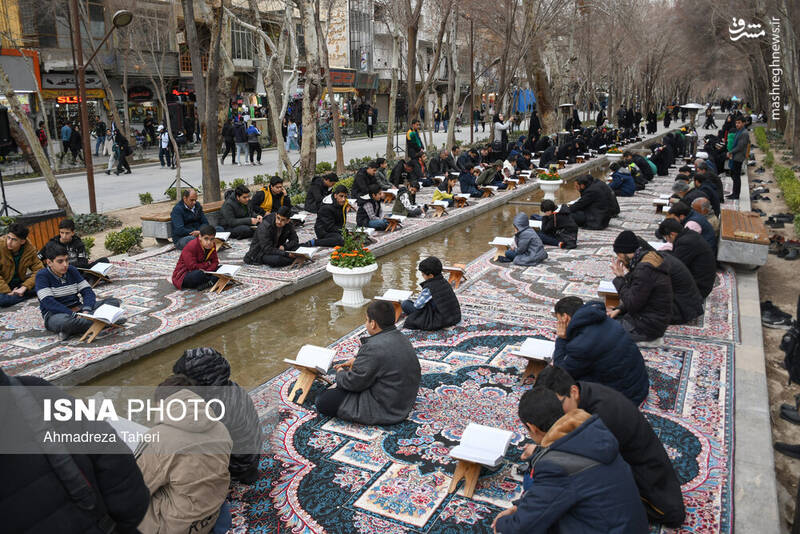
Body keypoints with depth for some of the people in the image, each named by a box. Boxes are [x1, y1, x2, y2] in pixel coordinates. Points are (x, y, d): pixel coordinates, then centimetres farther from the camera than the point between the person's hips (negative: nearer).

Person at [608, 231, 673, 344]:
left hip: (649, 326, -10)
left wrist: (620, 278, -14)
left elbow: (632, 304, -21)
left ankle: (648, 339, -1)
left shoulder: (644, 270, -26)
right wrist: (619, 309, 2)